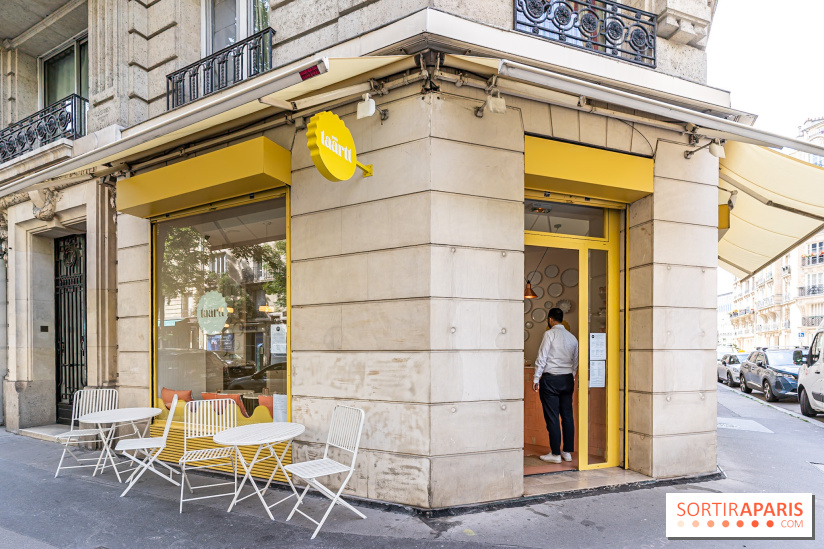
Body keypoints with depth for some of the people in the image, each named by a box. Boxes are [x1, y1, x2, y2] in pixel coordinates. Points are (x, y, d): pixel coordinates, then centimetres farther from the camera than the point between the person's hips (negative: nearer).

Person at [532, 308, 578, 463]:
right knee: (567, 415, 9)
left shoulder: (550, 334, -7)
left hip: (550, 379, -6)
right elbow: (575, 361, 14)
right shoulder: (572, 337, 10)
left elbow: (542, 357, -10)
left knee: (552, 417, -2)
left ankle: (555, 453, 1)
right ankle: (568, 452, 13)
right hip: (567, 379, 6)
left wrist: (536, 378, -5)